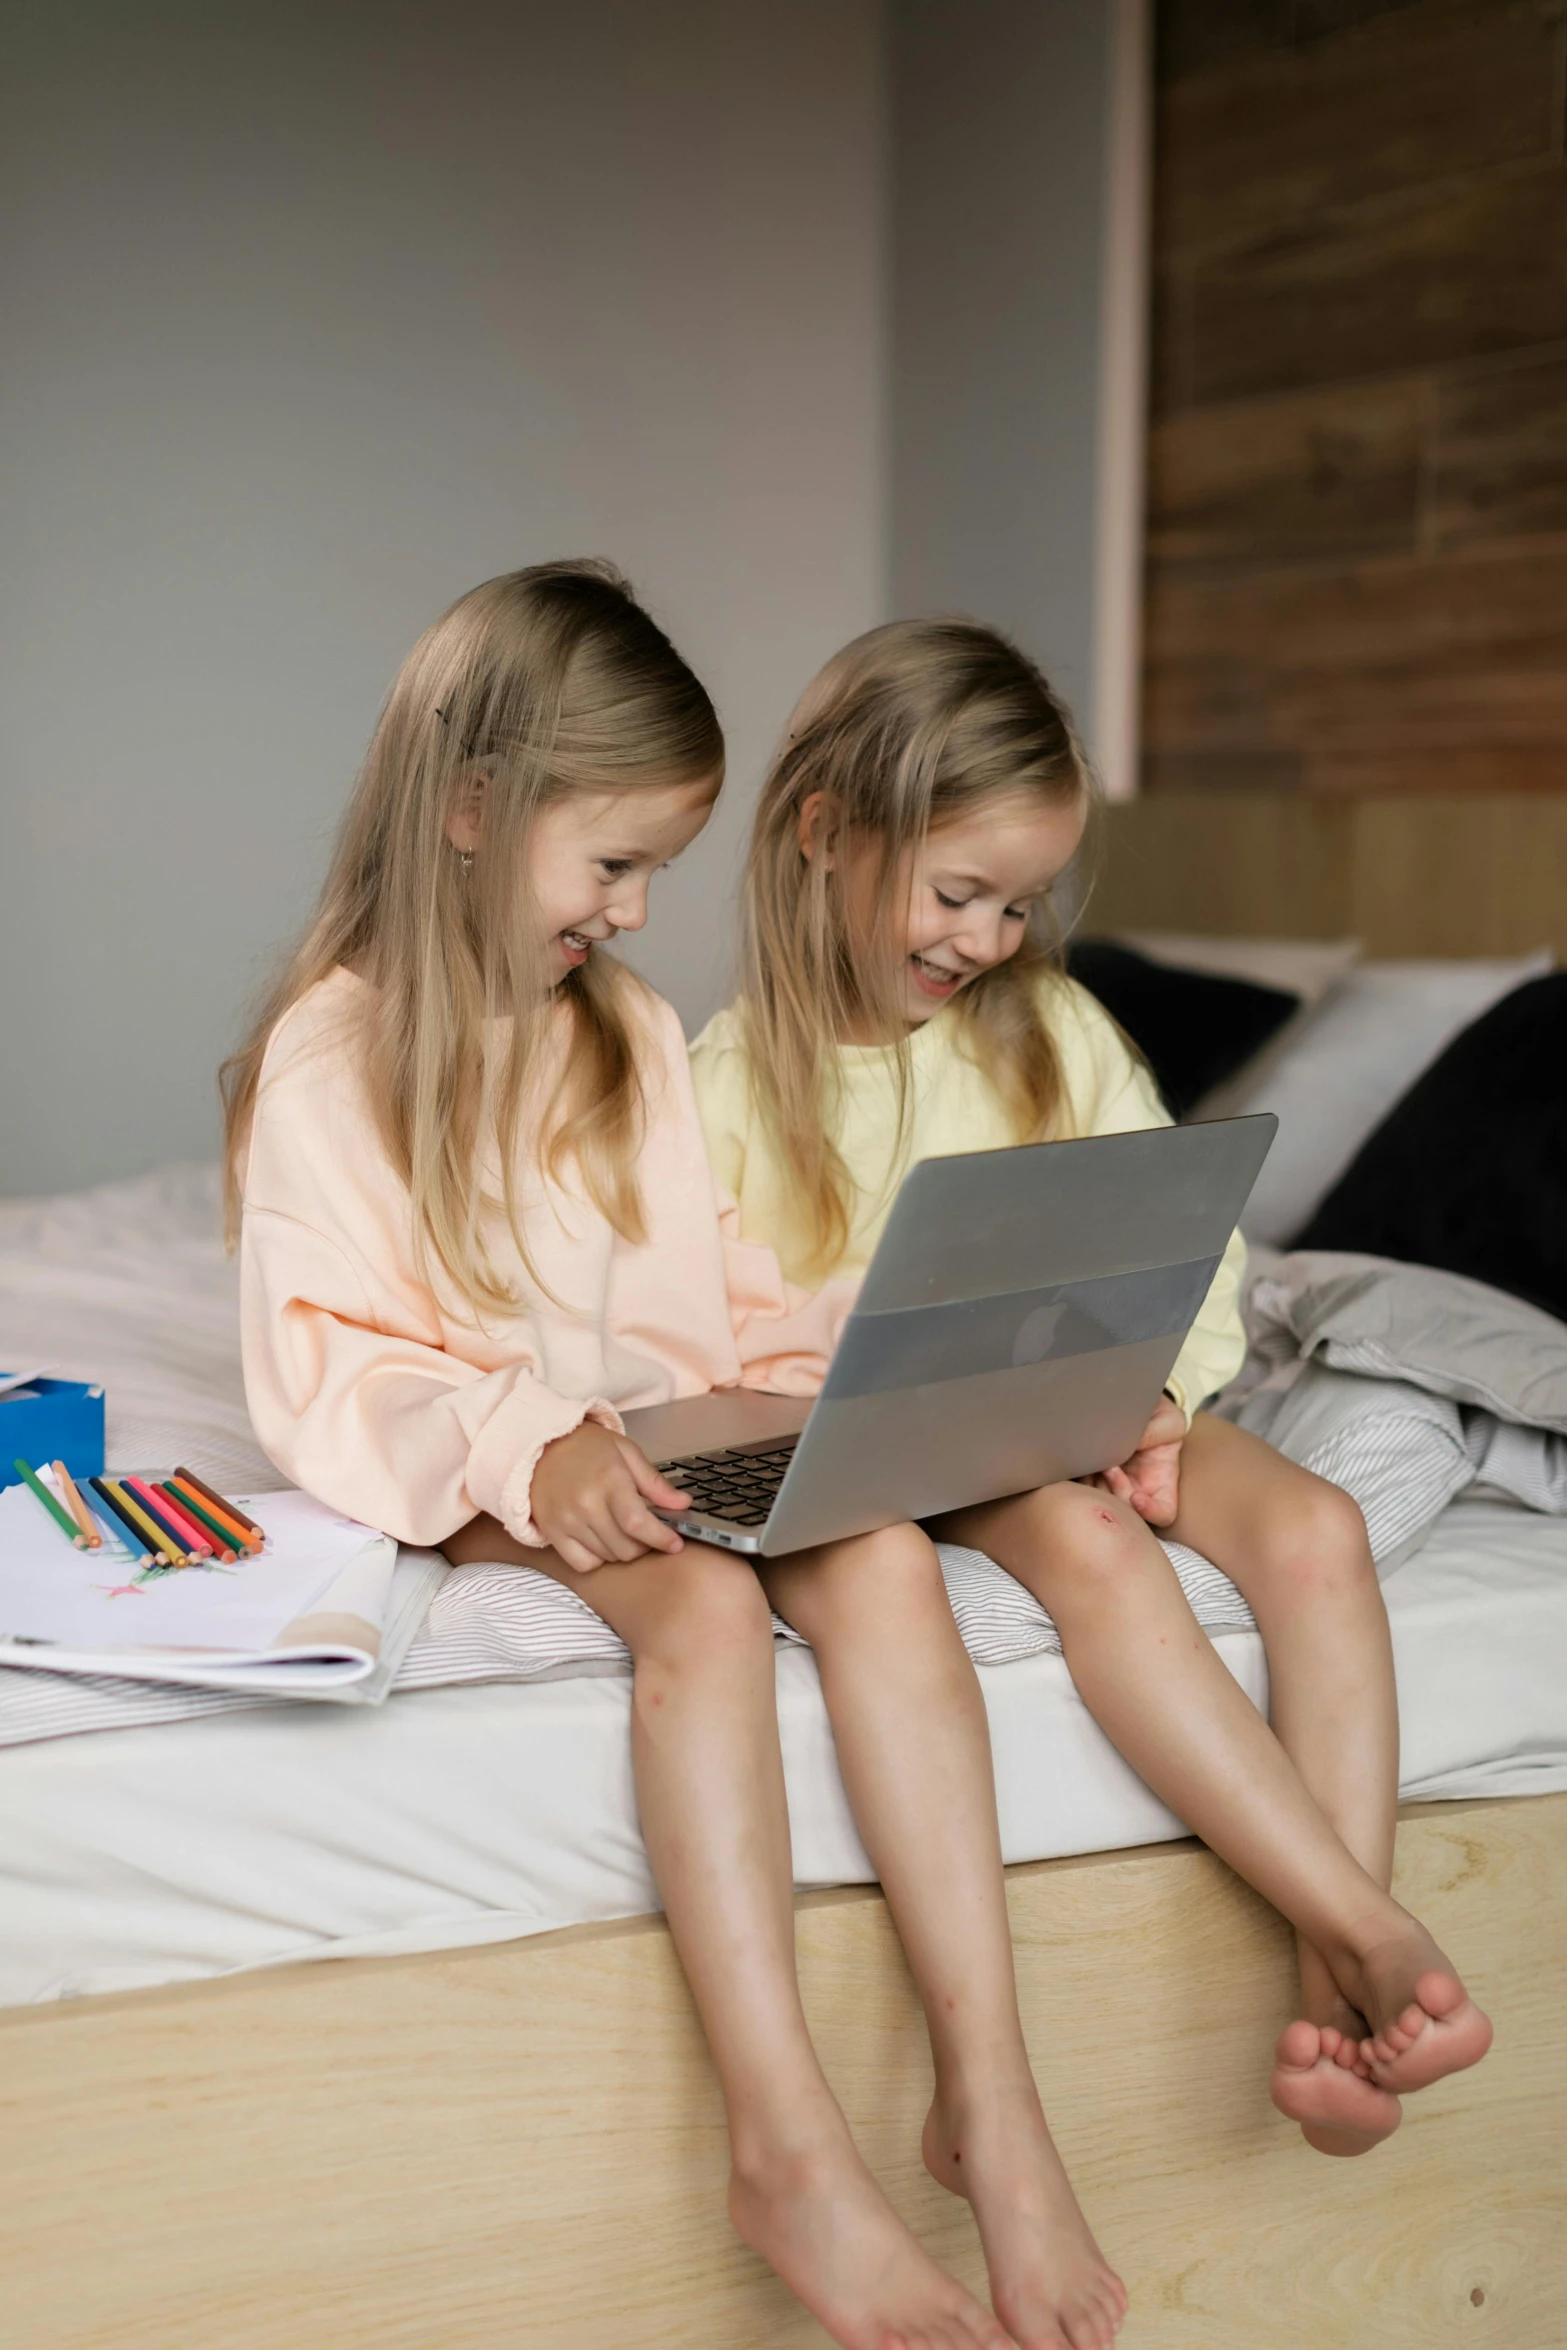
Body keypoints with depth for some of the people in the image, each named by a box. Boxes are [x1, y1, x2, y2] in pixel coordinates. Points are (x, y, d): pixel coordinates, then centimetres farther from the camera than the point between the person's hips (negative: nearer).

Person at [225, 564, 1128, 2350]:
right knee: (706, 1601, -36)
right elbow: (320, 1370, -10)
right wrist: (523, 1450, -26)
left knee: (883, 1559, -27)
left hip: (661, 1441, 5)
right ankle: (789, 2151, -40)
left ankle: (987, 2090, -33)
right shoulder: (329, 1055, -4)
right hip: (477, 1473, -5)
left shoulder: (631, 1029, 16)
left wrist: (805, 1382, -3)